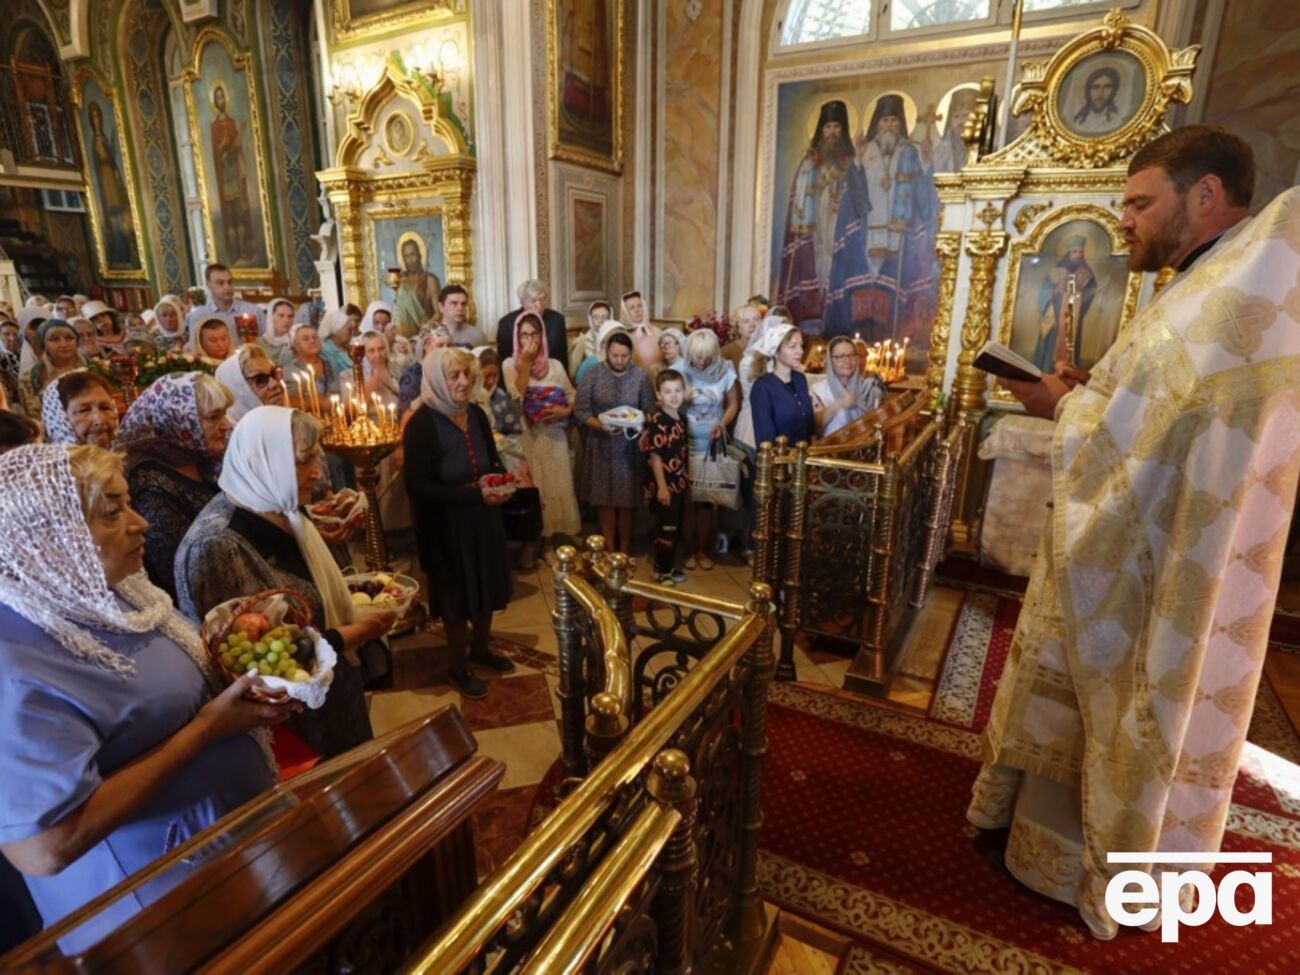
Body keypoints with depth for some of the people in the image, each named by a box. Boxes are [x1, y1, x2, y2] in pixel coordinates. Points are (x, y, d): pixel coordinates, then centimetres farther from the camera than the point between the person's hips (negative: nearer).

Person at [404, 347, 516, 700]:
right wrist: (475, 494, -27)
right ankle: (458, 665, 32)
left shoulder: (476, 414, 0)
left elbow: (493, 460, 14)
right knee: (457, 594, 10)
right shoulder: (421, 424, -19)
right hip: (447, 525, -6)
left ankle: (481, 648, 43)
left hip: (484, 519, 6)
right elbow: (417, 487, -22)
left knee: (487, 586, 18)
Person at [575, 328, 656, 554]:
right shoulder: (592, 375, -6)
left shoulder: (640, 377, -4)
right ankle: (610, 550, 21)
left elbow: (649, 411, 1)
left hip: (630, 447, 0)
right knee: (605, 500, 8)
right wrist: (602, 426, -21)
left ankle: (624, 550, 23)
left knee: (627, 500, 6)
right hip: (601, 446, 0)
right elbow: (580, 410, -6)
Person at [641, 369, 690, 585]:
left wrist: (687, 480, 15)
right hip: (665, 485, -8)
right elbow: (655, 456, -19)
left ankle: (669, 565, 30)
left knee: (676, 527, 16)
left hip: (680, 483, 8)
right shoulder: (657, 421, -18)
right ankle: (662, 570, 14)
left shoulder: (682, 419, 7)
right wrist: (662, 486, -20)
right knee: (666, 528, 1)